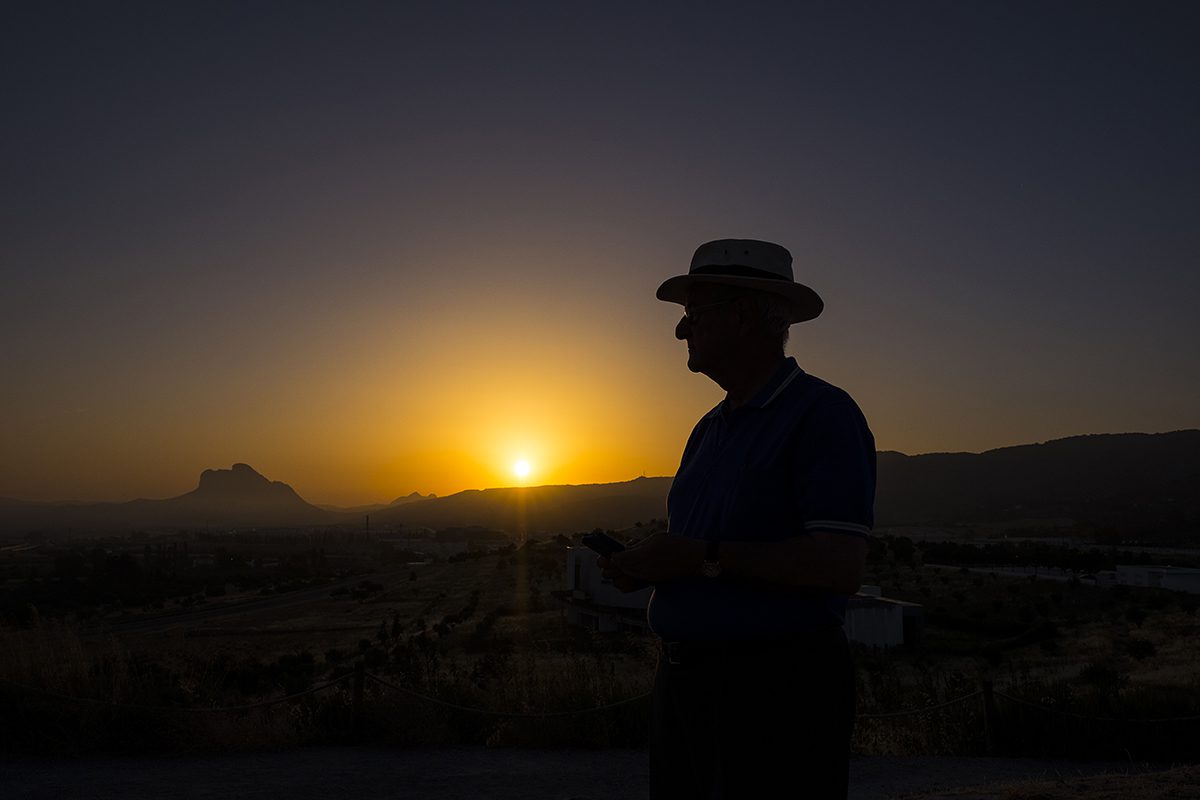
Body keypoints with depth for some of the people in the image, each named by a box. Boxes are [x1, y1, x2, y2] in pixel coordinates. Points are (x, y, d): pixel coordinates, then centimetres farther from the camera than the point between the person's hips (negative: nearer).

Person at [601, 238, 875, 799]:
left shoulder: (823, 413, -12)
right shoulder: (709, 428, 15)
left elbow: (841, 567, -22)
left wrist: (703, 559, -20)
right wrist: (645, 565, 3)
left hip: (778, 689, -8)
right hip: (683, 681, 8)